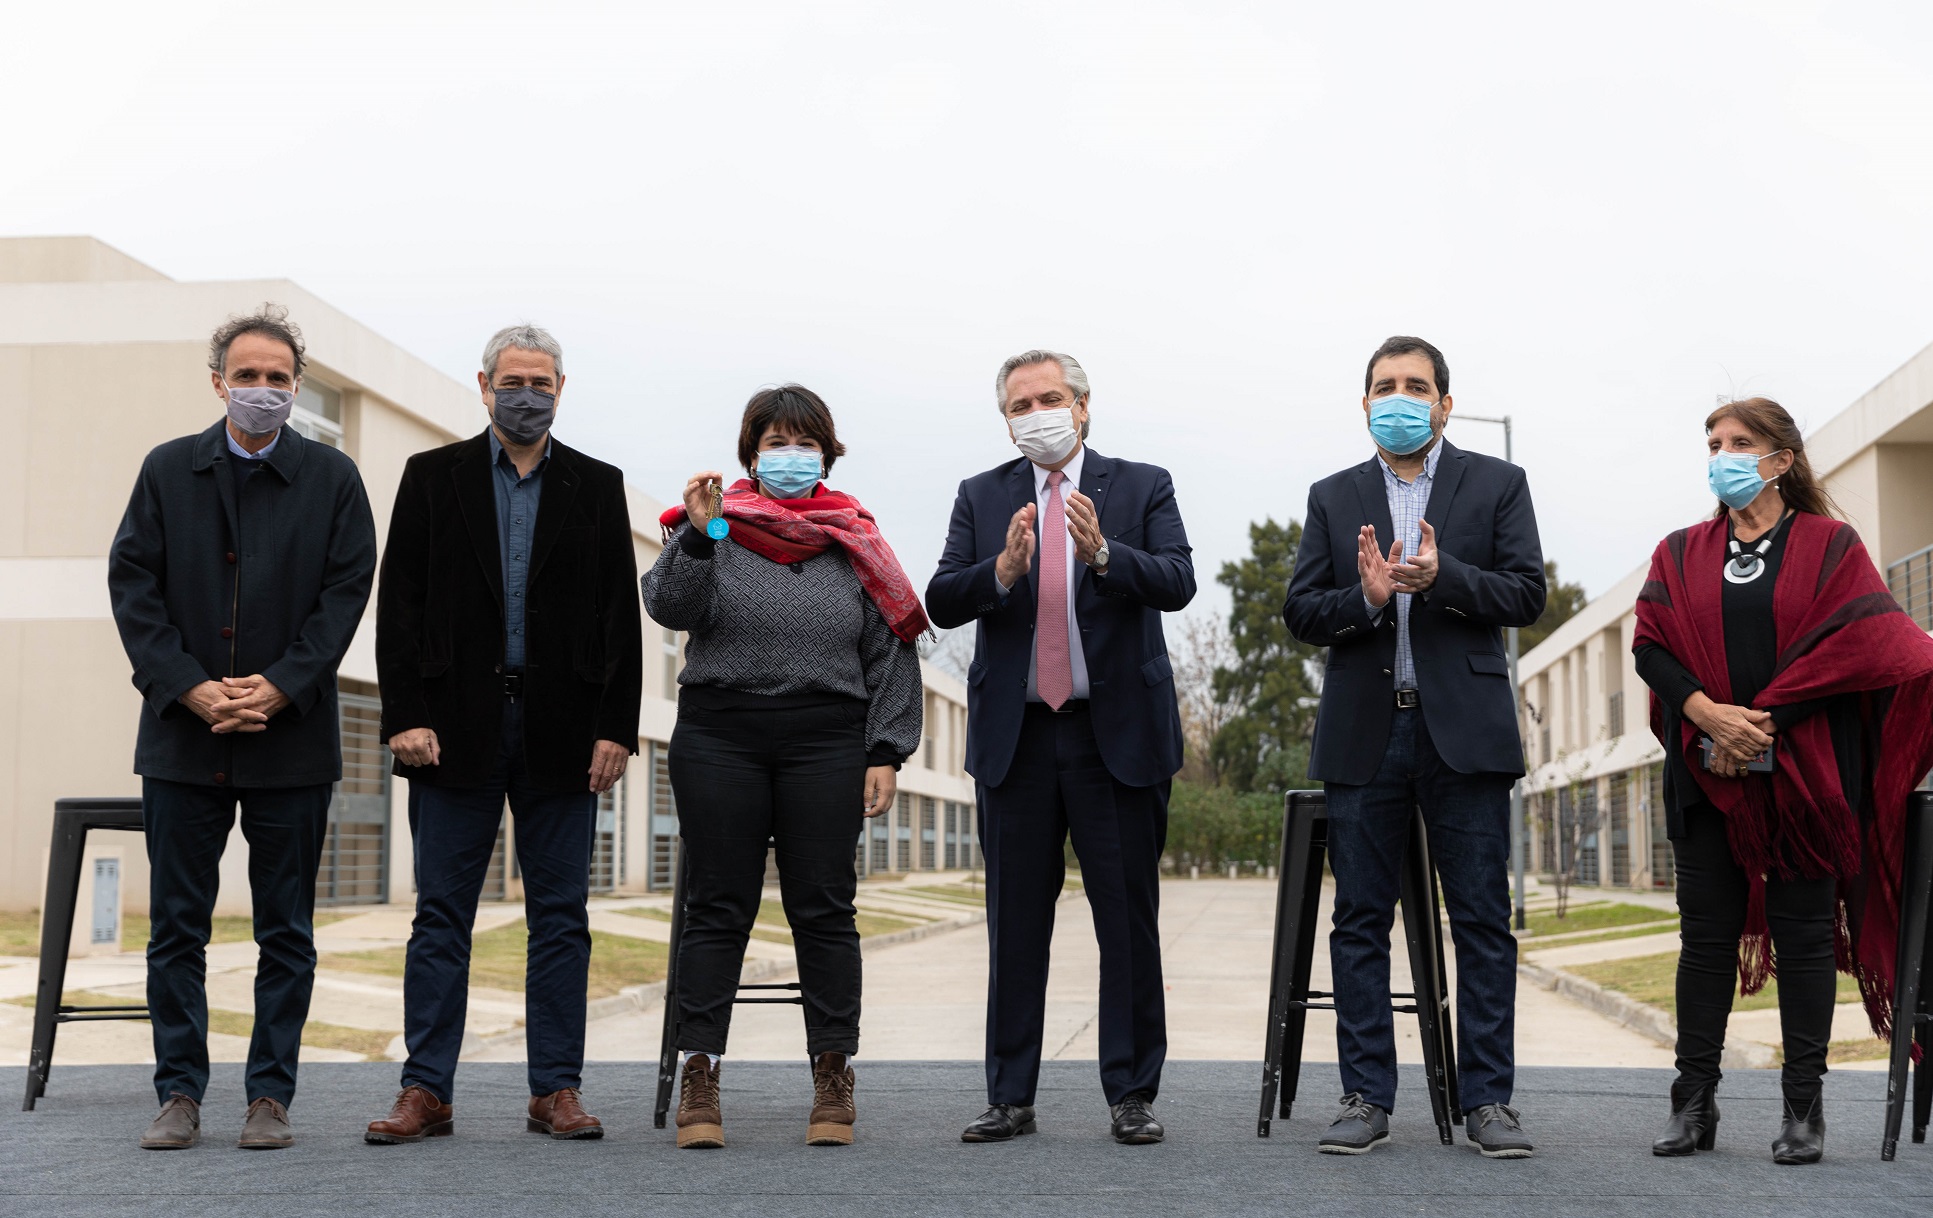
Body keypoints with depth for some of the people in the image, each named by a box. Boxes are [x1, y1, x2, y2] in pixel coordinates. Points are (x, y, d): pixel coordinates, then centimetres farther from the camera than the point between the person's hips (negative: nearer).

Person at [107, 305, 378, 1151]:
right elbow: (132, 583, 2)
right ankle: (180, 1095, 13)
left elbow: (347, 588, -1)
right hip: (182, 732, 1)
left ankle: (271, 1096, 12)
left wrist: (281, 686, -12)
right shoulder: (167, 471, 8)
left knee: (286, 930, 4)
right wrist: (190, 687, -10)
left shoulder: (332, 478, 5)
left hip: (291, 736, -1)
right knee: (176, 924, 4)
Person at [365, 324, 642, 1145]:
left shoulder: (597, 487, 9)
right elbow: (399, 605, 2)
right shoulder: (432, 477, 7)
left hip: (563, 732, 1)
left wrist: (617, 728, -4)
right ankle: (426, 1092, 6)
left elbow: (621, 616, 5)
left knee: (561, 916, 4)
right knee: (440, 915, 1)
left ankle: (556, 1091, 10)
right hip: (458, 724, -1)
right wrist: (405, 715, -8)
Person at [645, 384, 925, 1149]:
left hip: (825, 742, 1)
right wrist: (699, 533, -20)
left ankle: (833, 1078, 7)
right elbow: (669, 607, -7)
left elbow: (891, 654, 9)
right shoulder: (714, 526, 8)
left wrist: (886, 753, 1)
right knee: (717, 910, 0)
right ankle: (699, 1076, 3)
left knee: (824, 910, 1)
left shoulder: (854, 542, 11)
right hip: (718, 737, -1)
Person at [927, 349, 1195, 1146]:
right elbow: (943, 603, -1)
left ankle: (1132, 1095, 11)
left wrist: (1103, 553, -26)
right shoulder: (981, 497, 10)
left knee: (1129, 921, 2)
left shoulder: (1142, 487, 5)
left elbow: (1177, 583, -9)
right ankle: (1011, 1098, 14)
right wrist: (1003, 568, -21)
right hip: (1016, 736, 2)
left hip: (1118, 730, -2)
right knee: (1016, 924, 7)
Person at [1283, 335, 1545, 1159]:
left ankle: (1486, 1098, 7)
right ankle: (1367, 1099, 9)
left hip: (1464, 728, -2)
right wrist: (1366, 597, -13)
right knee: (1360, 921, 3)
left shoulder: (1496, 484, 8)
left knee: (1483, 920, 0)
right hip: (1363, 734, 2)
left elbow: (1526, 594, -2)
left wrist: (1441, 577, -17)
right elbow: (1299, 613, 6)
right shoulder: (1333, 497, 14)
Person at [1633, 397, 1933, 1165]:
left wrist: (1759, 721, -13)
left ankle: (1804, 1107, 6)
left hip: (1802, 774, -2)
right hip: (1706, 775, 3)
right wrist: (1710, 714, -14)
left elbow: (1850, 646, -7)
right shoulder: (1682, 554, 13)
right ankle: (1694, 1103, 6)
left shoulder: (1830, 546, 5)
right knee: (1706, 932, 2)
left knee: (1803, 930, 0)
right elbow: (1650, 646, 2)